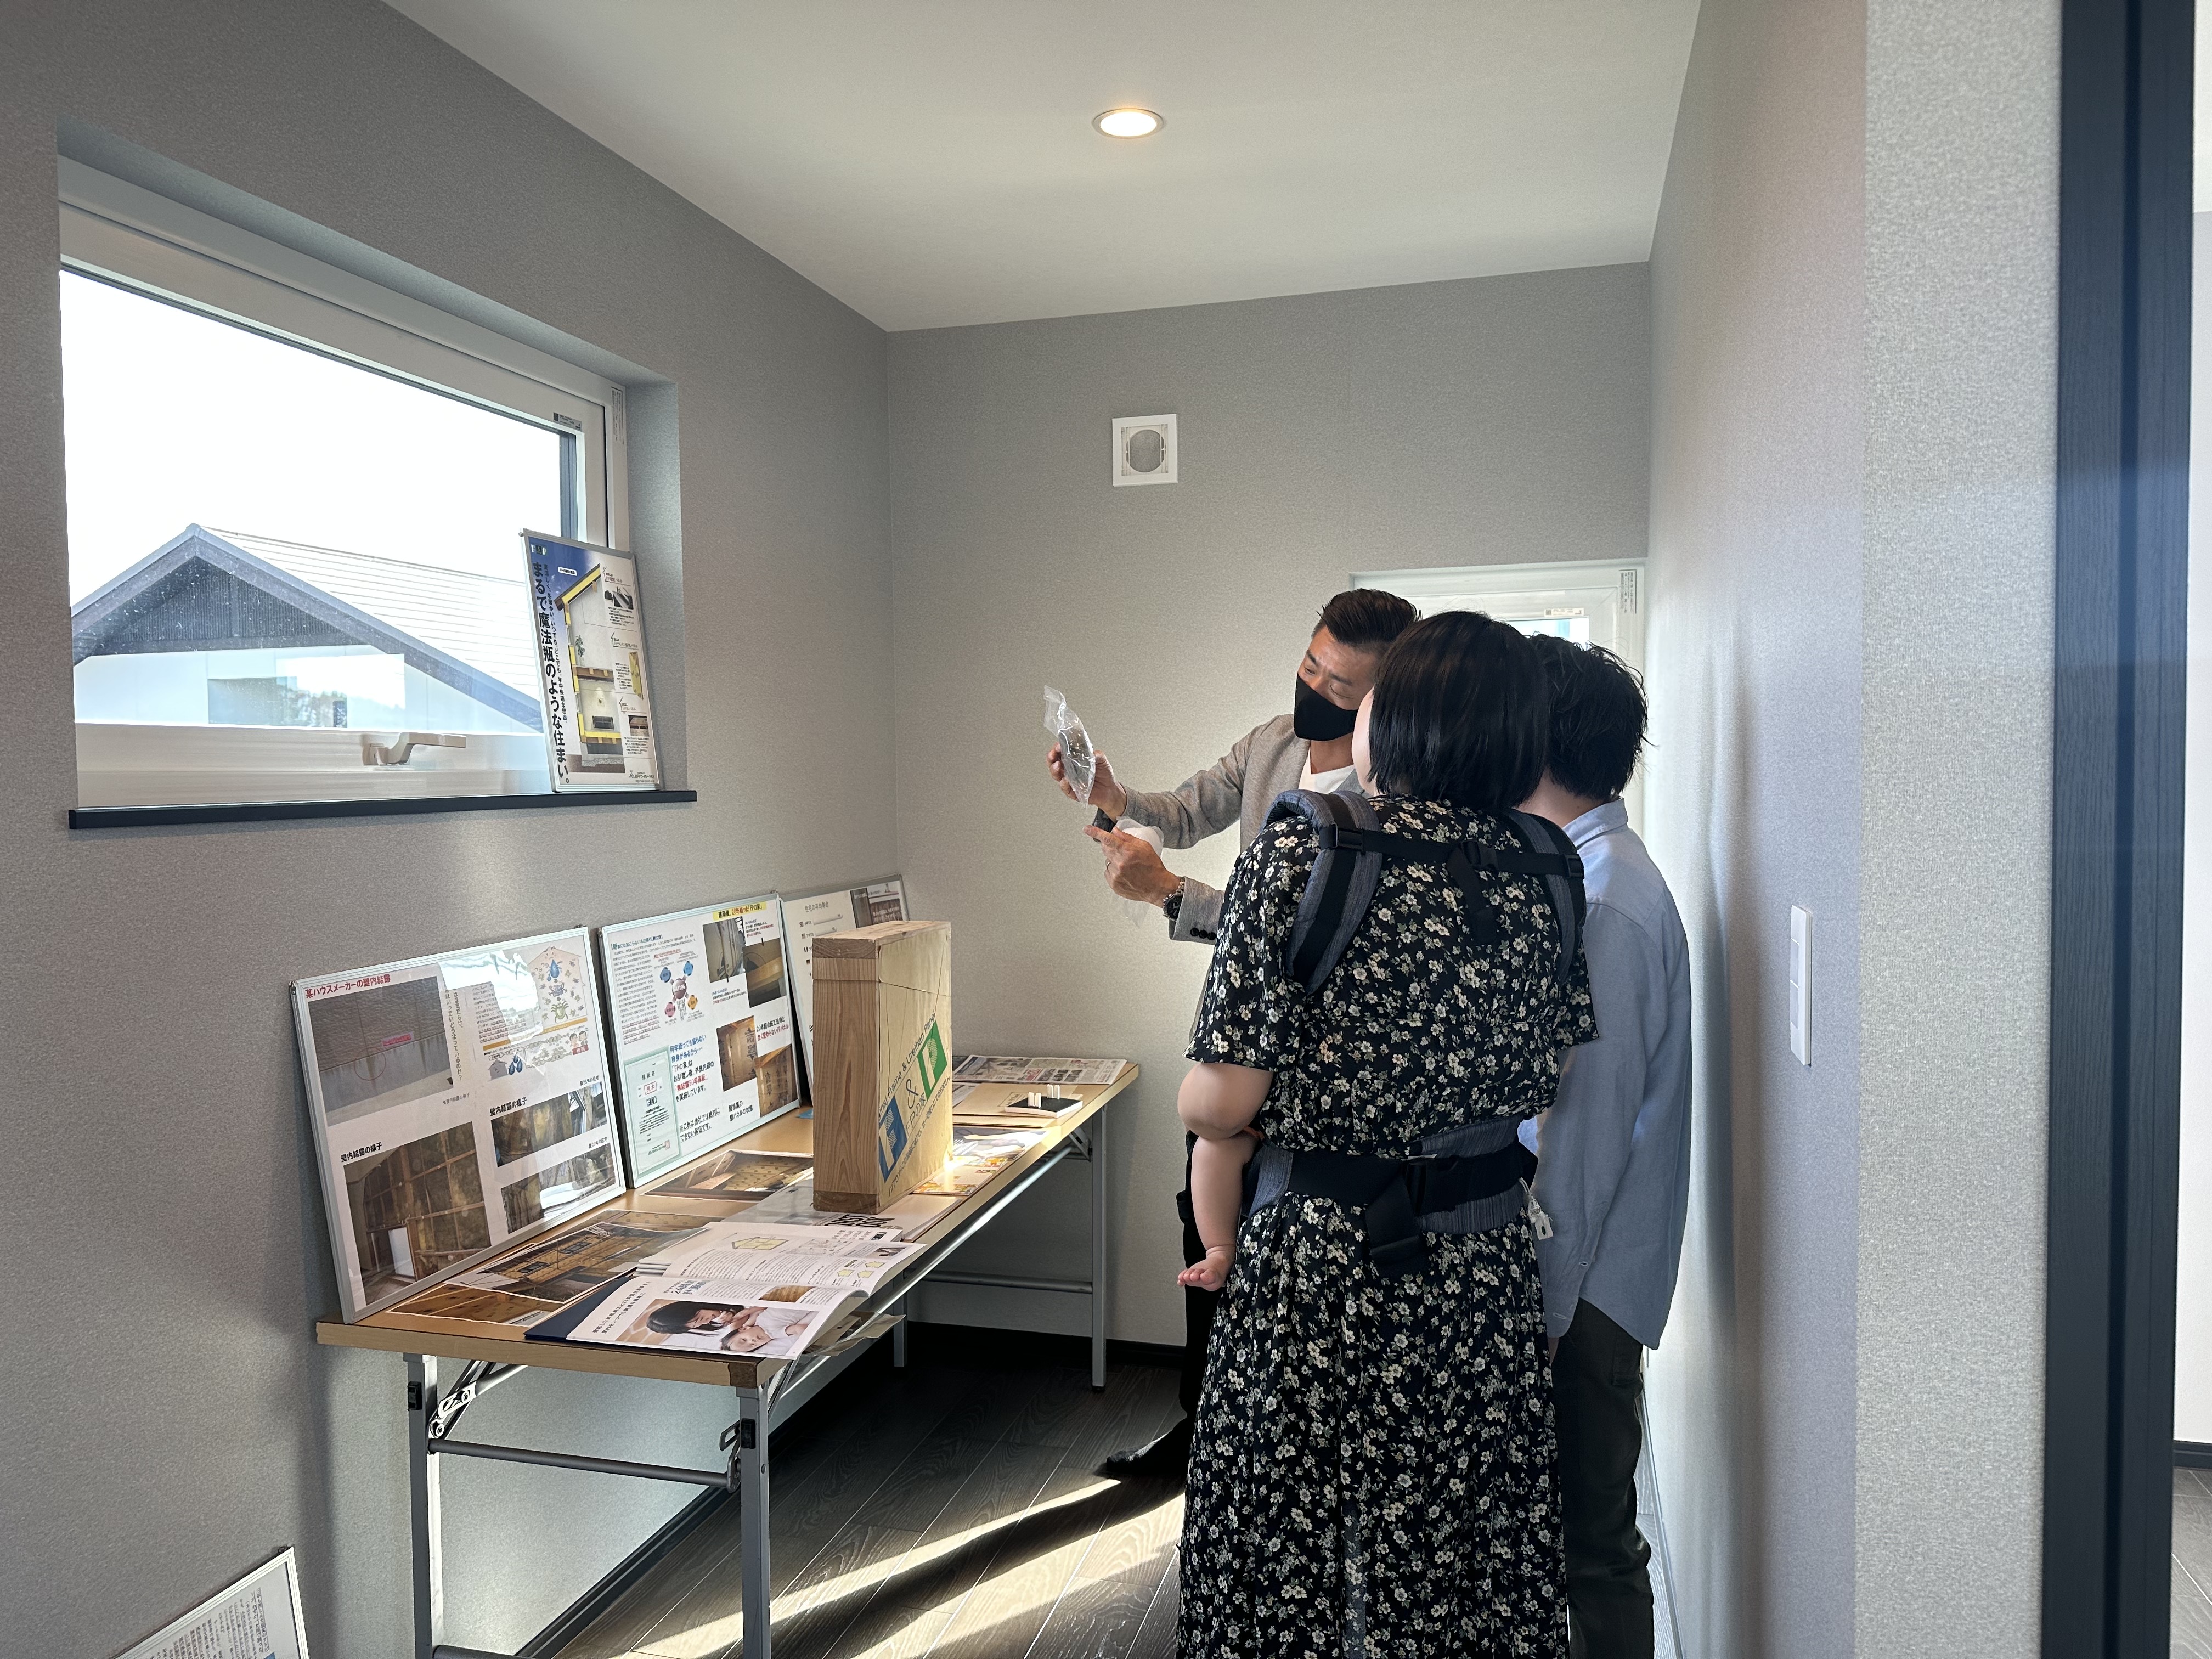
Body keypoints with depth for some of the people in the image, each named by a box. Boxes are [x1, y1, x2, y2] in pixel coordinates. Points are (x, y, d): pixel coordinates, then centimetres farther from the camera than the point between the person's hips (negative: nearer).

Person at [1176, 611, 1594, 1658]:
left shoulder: (1296, 852, -16)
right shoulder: (1535, 878, -1)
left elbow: (1221, 1103, -16)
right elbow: (1541, 1089, 7)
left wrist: (1185, 1101, 5)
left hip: (1318, 1260, -4)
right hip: (1485, 1265, 4)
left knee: (1283, 1564, 15)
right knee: (1467, 1569, 19)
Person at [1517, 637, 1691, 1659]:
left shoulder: (1608, 902, -21)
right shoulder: (1583, 874, 9)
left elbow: (1591, 1127, -22)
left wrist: (1545, 1302, -18)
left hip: (1584, 1279, -9)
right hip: (1562, 1265, 9)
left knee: (1590, 1540, 5)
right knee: (1561, 1516, 20)